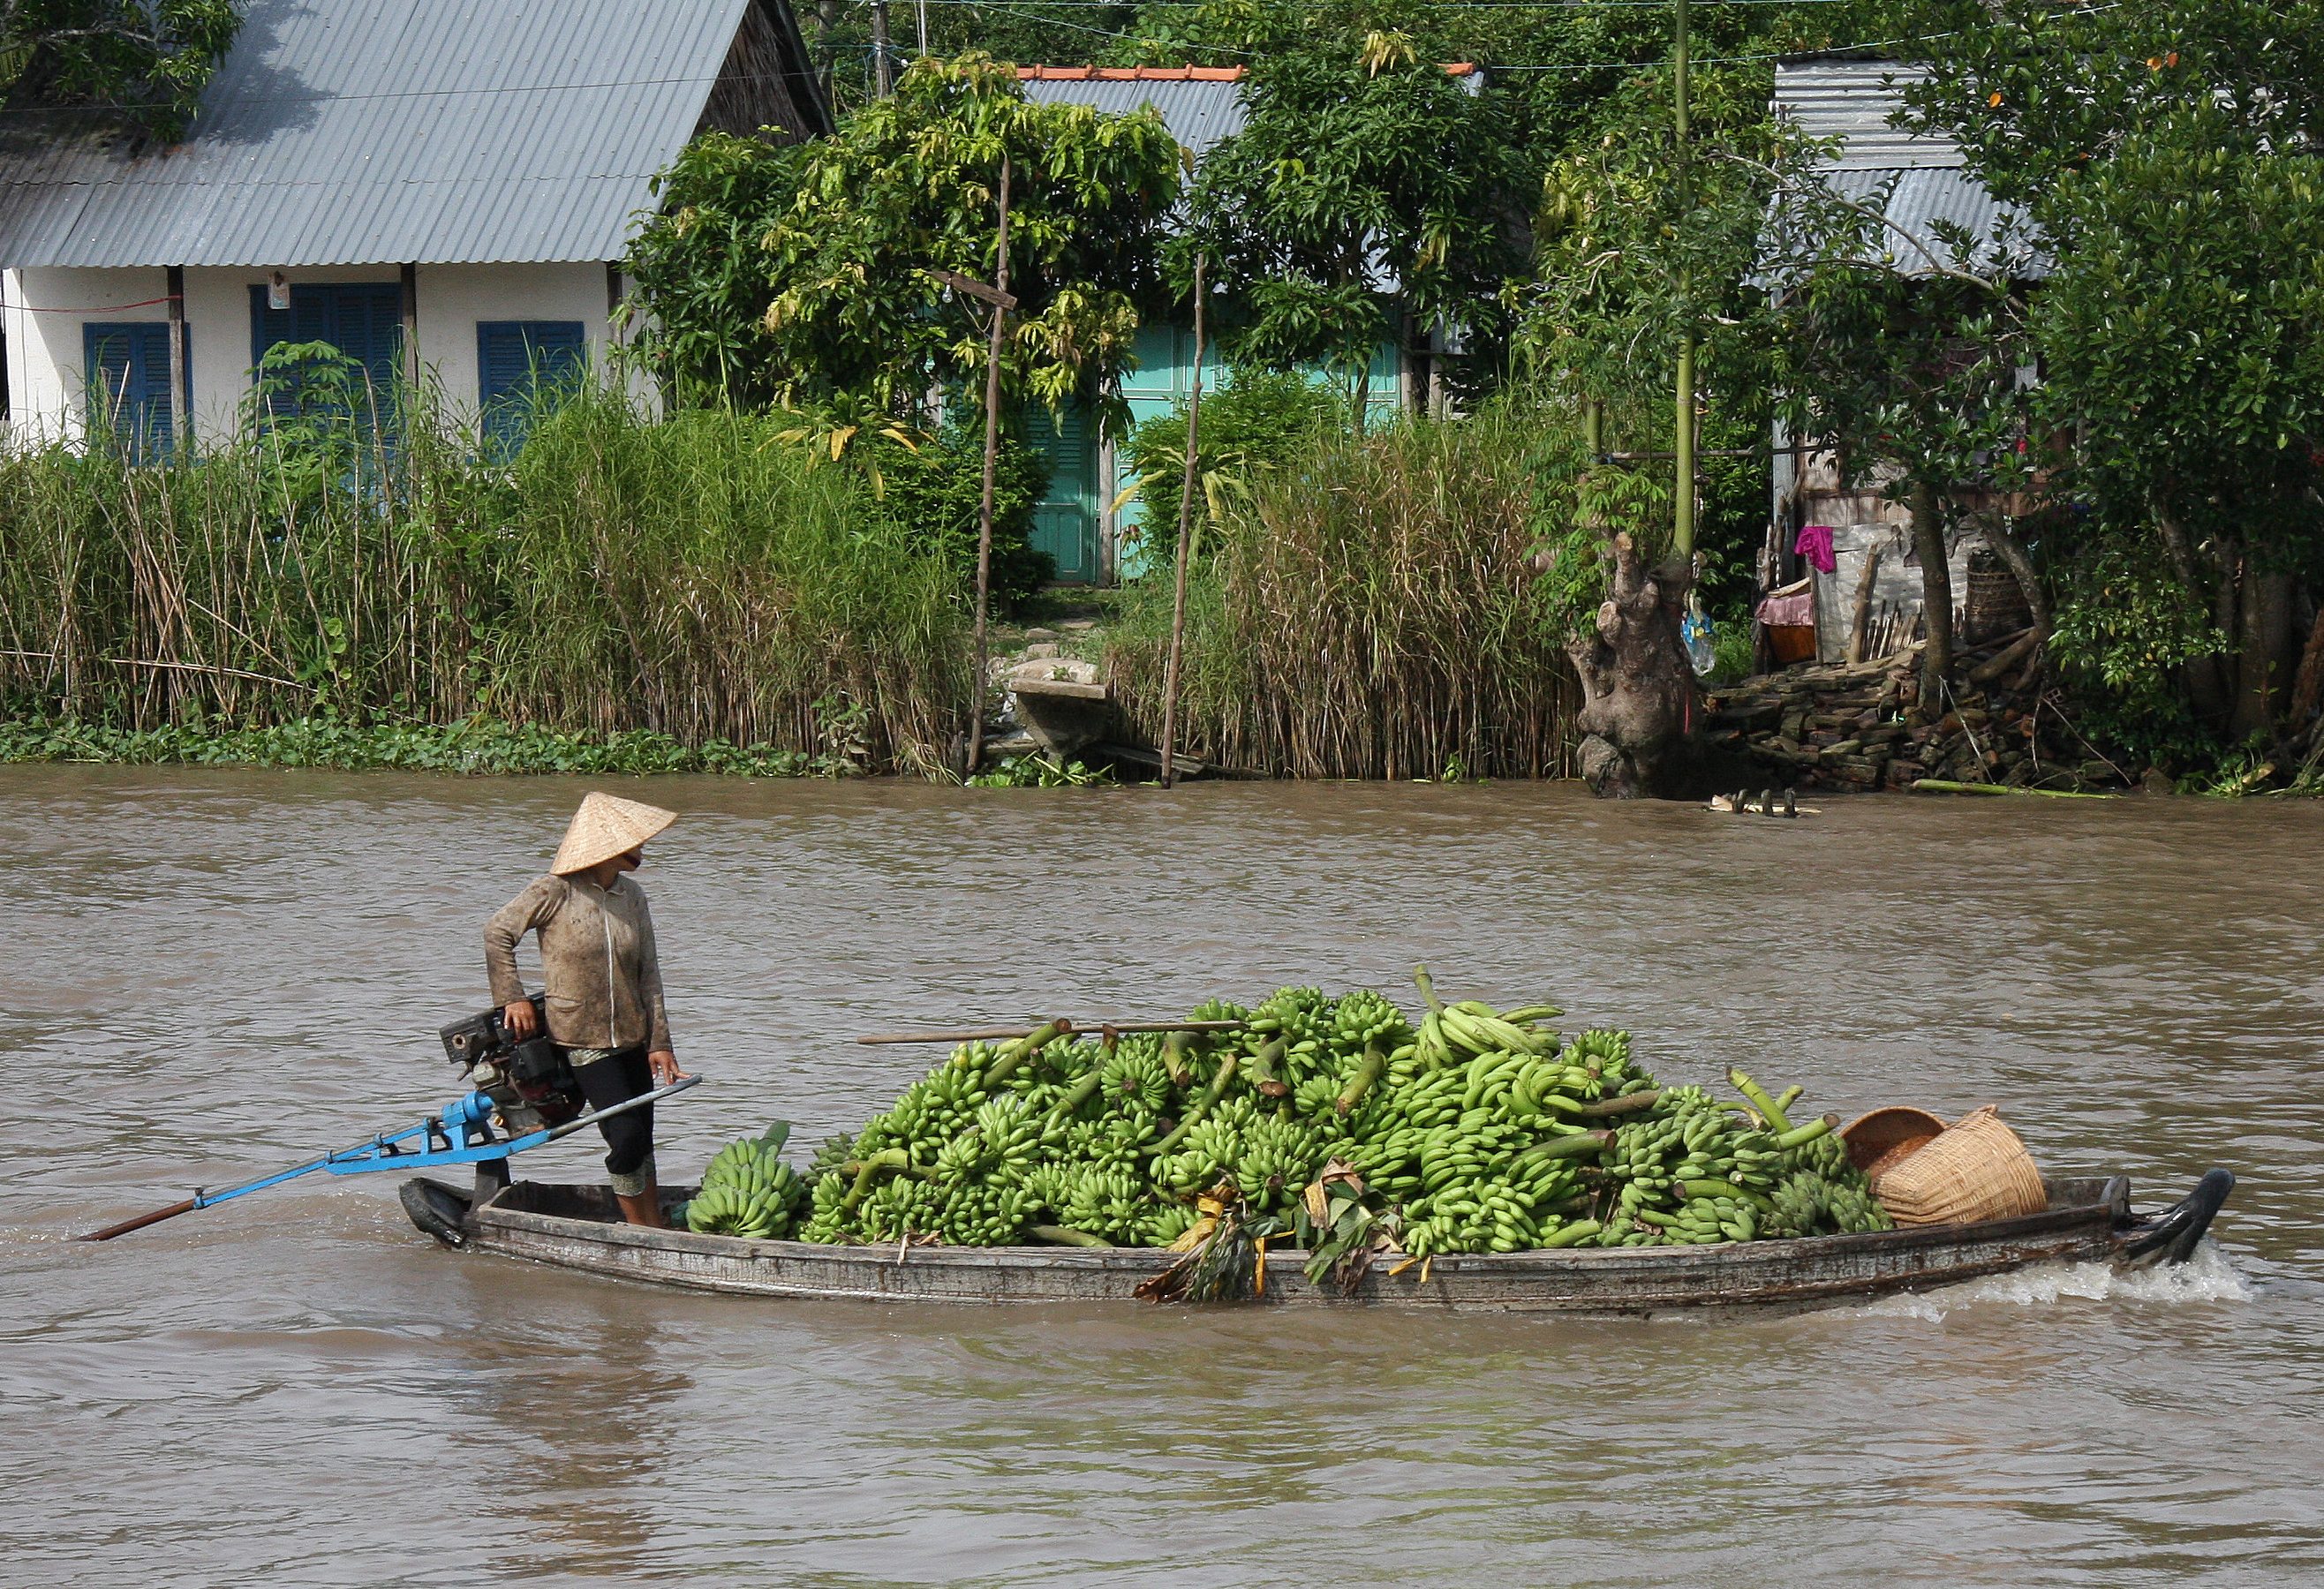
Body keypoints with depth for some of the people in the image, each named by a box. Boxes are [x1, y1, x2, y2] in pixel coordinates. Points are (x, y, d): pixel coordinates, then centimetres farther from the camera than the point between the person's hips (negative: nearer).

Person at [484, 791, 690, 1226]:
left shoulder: (632, 897, 6)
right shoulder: (557, 892, -11)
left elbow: (648, 973, 7)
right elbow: (497, 933, -5)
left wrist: (659, 1041, 2)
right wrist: (513, 998, -9)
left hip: (632, 1038, 5)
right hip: (582, 1040, -5)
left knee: (642, 1141, 11)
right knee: (626, 1136, -14)